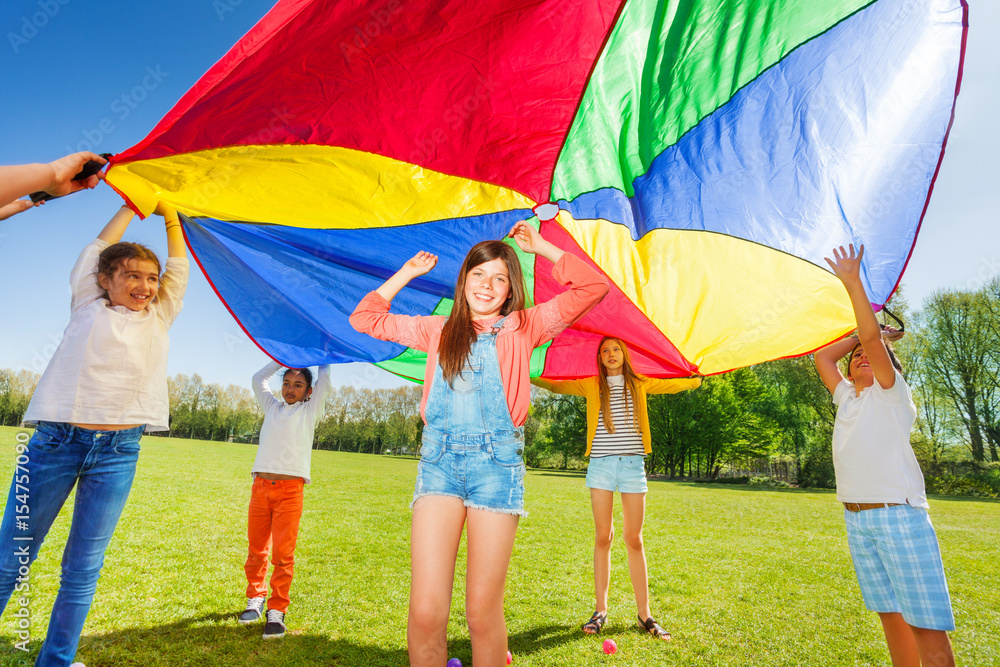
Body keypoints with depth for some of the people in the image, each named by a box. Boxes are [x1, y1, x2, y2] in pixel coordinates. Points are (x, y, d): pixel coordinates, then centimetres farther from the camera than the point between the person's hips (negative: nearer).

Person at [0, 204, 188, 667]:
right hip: (55, 441, -1)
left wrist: (170, 215, 25)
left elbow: (179, 268, 18)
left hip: (118, 454, 1)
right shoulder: (89, 307, 8)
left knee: (83, 570, 7)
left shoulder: (159, 318, 13)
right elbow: (100, 246, 12)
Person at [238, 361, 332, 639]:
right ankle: (255, 599, 27)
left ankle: (276, 611, 4)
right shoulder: (272, 407, 21)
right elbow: (259, 379, 29)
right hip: (260, 486, 3)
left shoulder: (310, 411, 12)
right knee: (256, 549, 9)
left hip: (290, 489, -3)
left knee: (283, 553, -5)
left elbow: (324, 381, 11)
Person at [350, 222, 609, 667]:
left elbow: (592, 287, 7)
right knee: (425, 613, -6)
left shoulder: (523, 328, 11)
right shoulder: (439, 331, 17)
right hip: (439, 461, 2)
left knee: (483, 614, 2)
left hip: (498, 462, -1)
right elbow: (365, 318, 24)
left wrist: (540, 247, 11)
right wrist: (407, 273, 25)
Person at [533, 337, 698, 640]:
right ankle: (600, 610, 14)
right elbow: (557, 386, 16)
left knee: (634, 540, 3)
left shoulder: (639, 384, 11)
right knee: (603, 538, 3)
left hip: (633, 465, 0)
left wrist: (698, 377, 18)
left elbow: (675, 385, 23)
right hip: (601, 465, 0)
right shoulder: (591, 385, 9)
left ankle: (644, 614, 13)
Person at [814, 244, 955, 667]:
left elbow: (872, 338, -13)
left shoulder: (891, 392, 0)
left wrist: (852, 282, -16)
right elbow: (822, 357, 20)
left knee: (927, 623, -5)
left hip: (899, 515, -6)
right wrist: (860, 336, 17)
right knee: (891, 615, 10)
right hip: (856, 518, 6)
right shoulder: (847, 396, 16)